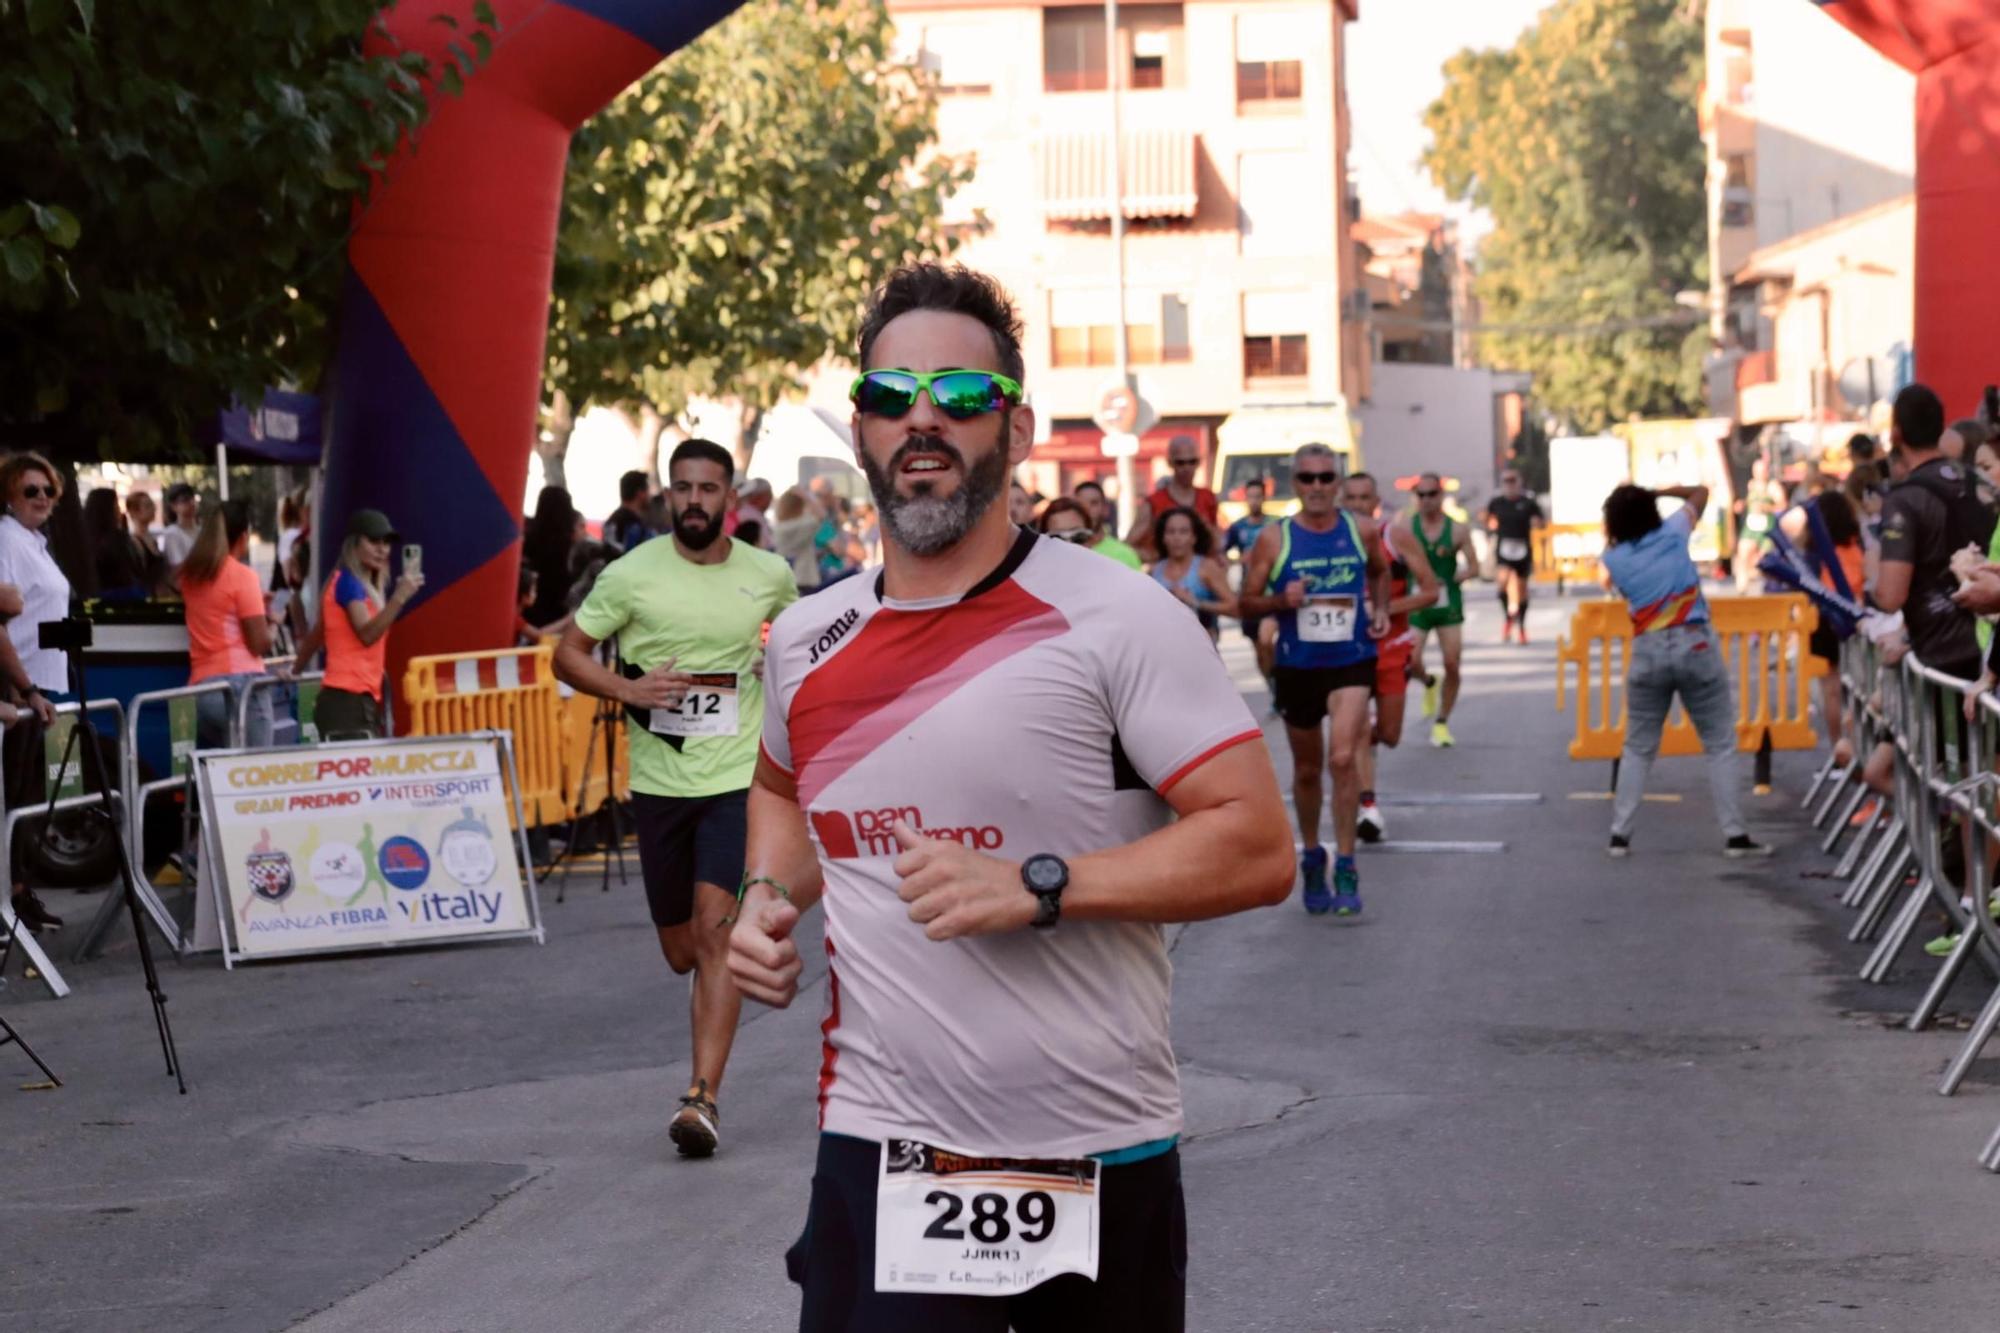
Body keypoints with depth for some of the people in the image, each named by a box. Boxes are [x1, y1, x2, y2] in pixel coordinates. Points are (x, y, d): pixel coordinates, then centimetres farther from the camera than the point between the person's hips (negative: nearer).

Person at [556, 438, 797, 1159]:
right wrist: (628, 689, -15)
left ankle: (703, 1096, -17)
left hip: (738, 779, -1)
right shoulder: (632, 574, -4)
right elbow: (569, 653, 2)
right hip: (658, 781, 1)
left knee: (717, 934, -17)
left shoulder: (769, 575, 2)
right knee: (681, 953, 10)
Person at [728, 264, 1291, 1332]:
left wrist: (1038, 887, -22)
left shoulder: (1116, 620, -8)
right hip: (880, 1155, 3)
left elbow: (1256, 847, -13)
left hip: (1099, 1161, -3)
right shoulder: (805, 642, 7)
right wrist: (770, 895, 8)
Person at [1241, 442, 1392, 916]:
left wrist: (1381, 610, 5)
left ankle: (1345, 868, -11)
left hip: (1352, 662, -1)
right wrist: (1281, 600, -18)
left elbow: (1379, 571, 21)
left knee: (1343, 757, -19)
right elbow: (1247, 599, 1)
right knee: (1307, 770, 14)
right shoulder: (1274, 539, -5)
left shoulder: (1362, 531, 0)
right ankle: (1311, 857, 35)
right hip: (1297, 665, 1)